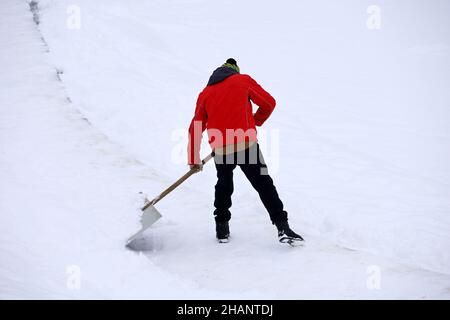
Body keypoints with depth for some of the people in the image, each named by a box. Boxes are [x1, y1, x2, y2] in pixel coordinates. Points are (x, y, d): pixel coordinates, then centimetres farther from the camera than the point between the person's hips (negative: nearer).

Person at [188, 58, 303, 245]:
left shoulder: (205, 94, 16)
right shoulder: (243, 80, 9)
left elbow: (195, 129, 17)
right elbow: (269, 103, 10)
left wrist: (194, 160, 24)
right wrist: (254, 122, 26)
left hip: (220, 150, 3)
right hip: (246, 145, -3)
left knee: (224, 186, 25)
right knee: (264, 185, 3)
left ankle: (222, 229, 26)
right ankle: (282, 227, -4)